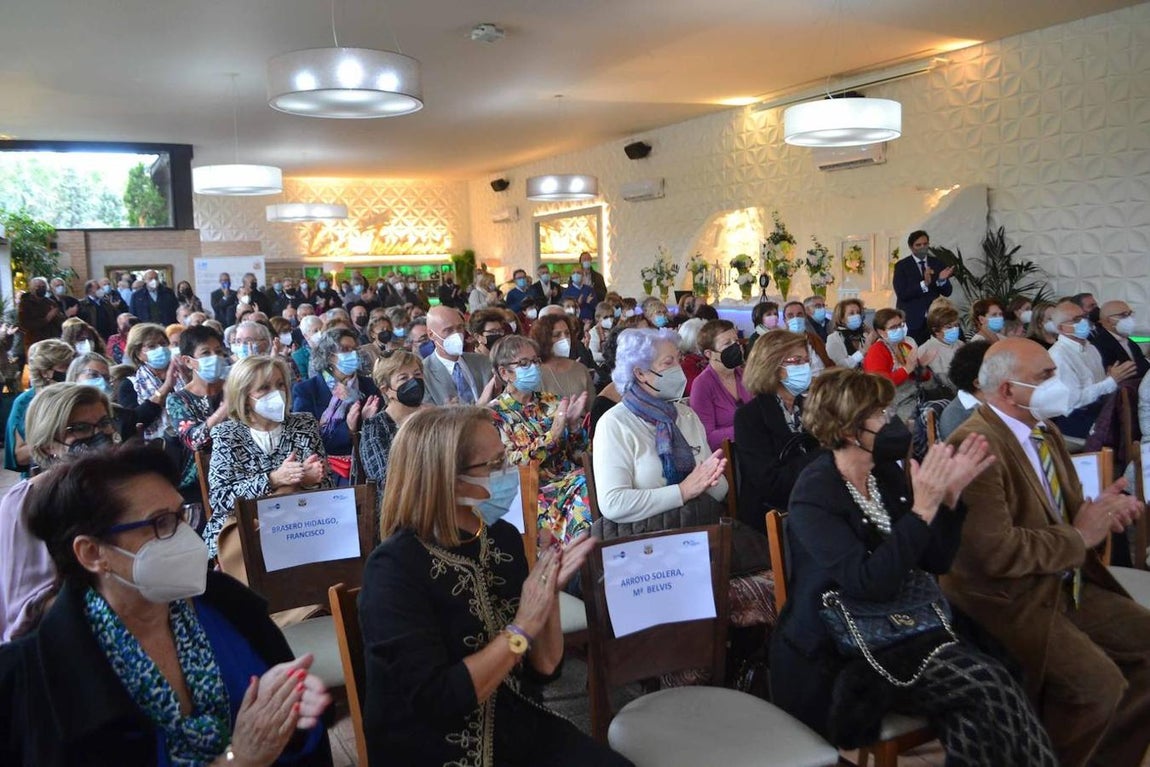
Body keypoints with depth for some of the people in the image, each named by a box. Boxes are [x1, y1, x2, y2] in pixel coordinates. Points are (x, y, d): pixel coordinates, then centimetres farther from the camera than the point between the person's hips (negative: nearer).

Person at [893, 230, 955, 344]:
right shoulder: (901, 266, -1)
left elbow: (947, 292, 6)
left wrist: (942, 280, -15)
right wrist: (924, 284, -24)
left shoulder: (937, 264, 9)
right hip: (912, 321, -3)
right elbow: (901, 293, -13)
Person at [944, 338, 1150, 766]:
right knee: (1099, 682, -23)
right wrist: (1078, 537, -16)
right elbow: (996, 551, -29)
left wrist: (1103, 512, -4)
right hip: (1009, 600, -10)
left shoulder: (1044, 430, 8)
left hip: (1067, 583, 10)